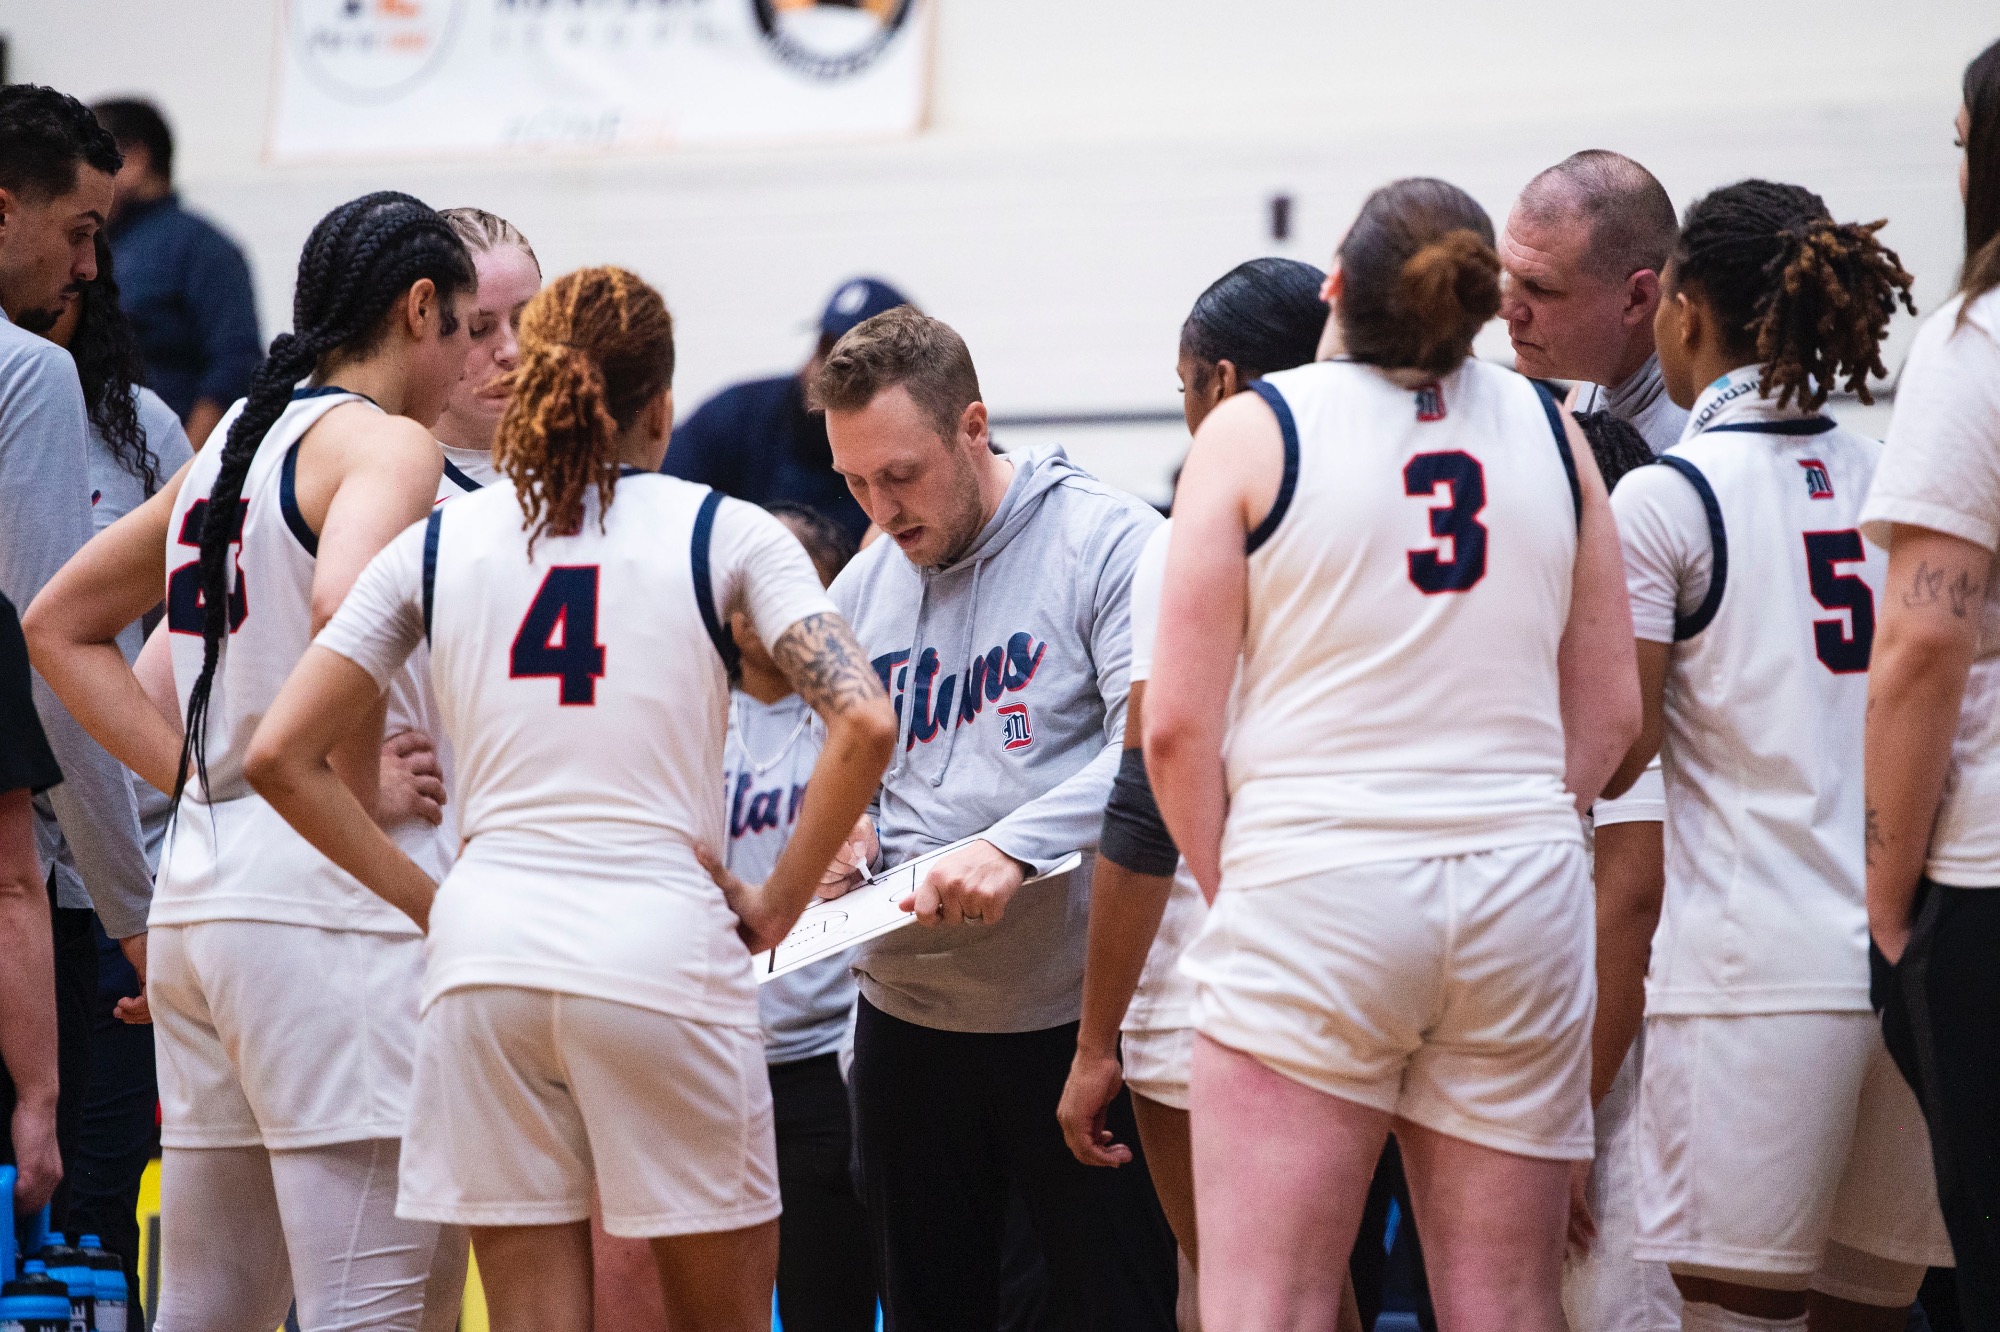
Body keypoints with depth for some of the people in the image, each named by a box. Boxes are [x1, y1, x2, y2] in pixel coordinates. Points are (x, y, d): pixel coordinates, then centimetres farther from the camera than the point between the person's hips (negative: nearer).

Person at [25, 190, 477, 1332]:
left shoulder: (237, 440, 18)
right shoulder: (387, 443, -7)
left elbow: (62, 624, 26)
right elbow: (343, 602, -28)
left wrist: (193, 776, 16)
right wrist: (365, 788, -15)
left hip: (199, 888, 9)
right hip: (329, 904, -9)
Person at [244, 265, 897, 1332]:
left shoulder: (439, 544, 10)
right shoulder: (724, 533, 3)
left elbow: (280, 755, 6)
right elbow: (863, 723, -10)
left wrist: (423, 899, 10)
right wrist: (777, 903, 0)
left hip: (485, 950, 3)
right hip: (662, 943, -3)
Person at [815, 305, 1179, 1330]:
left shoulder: (1108, 544, -8)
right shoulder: (862, 590, 12)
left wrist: (1014, 845, -27)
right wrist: (844, 831, 0)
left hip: (1079, 1013, -6)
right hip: (908, 1010, 6)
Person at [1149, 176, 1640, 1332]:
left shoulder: (1256, 430, -3)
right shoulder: (1549, 430, 8)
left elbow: (1177, 726, -6)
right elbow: (1609, 716, 10)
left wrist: (1228, 888, 7)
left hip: (1314, 888, -4)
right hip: (1525, 898, 4)